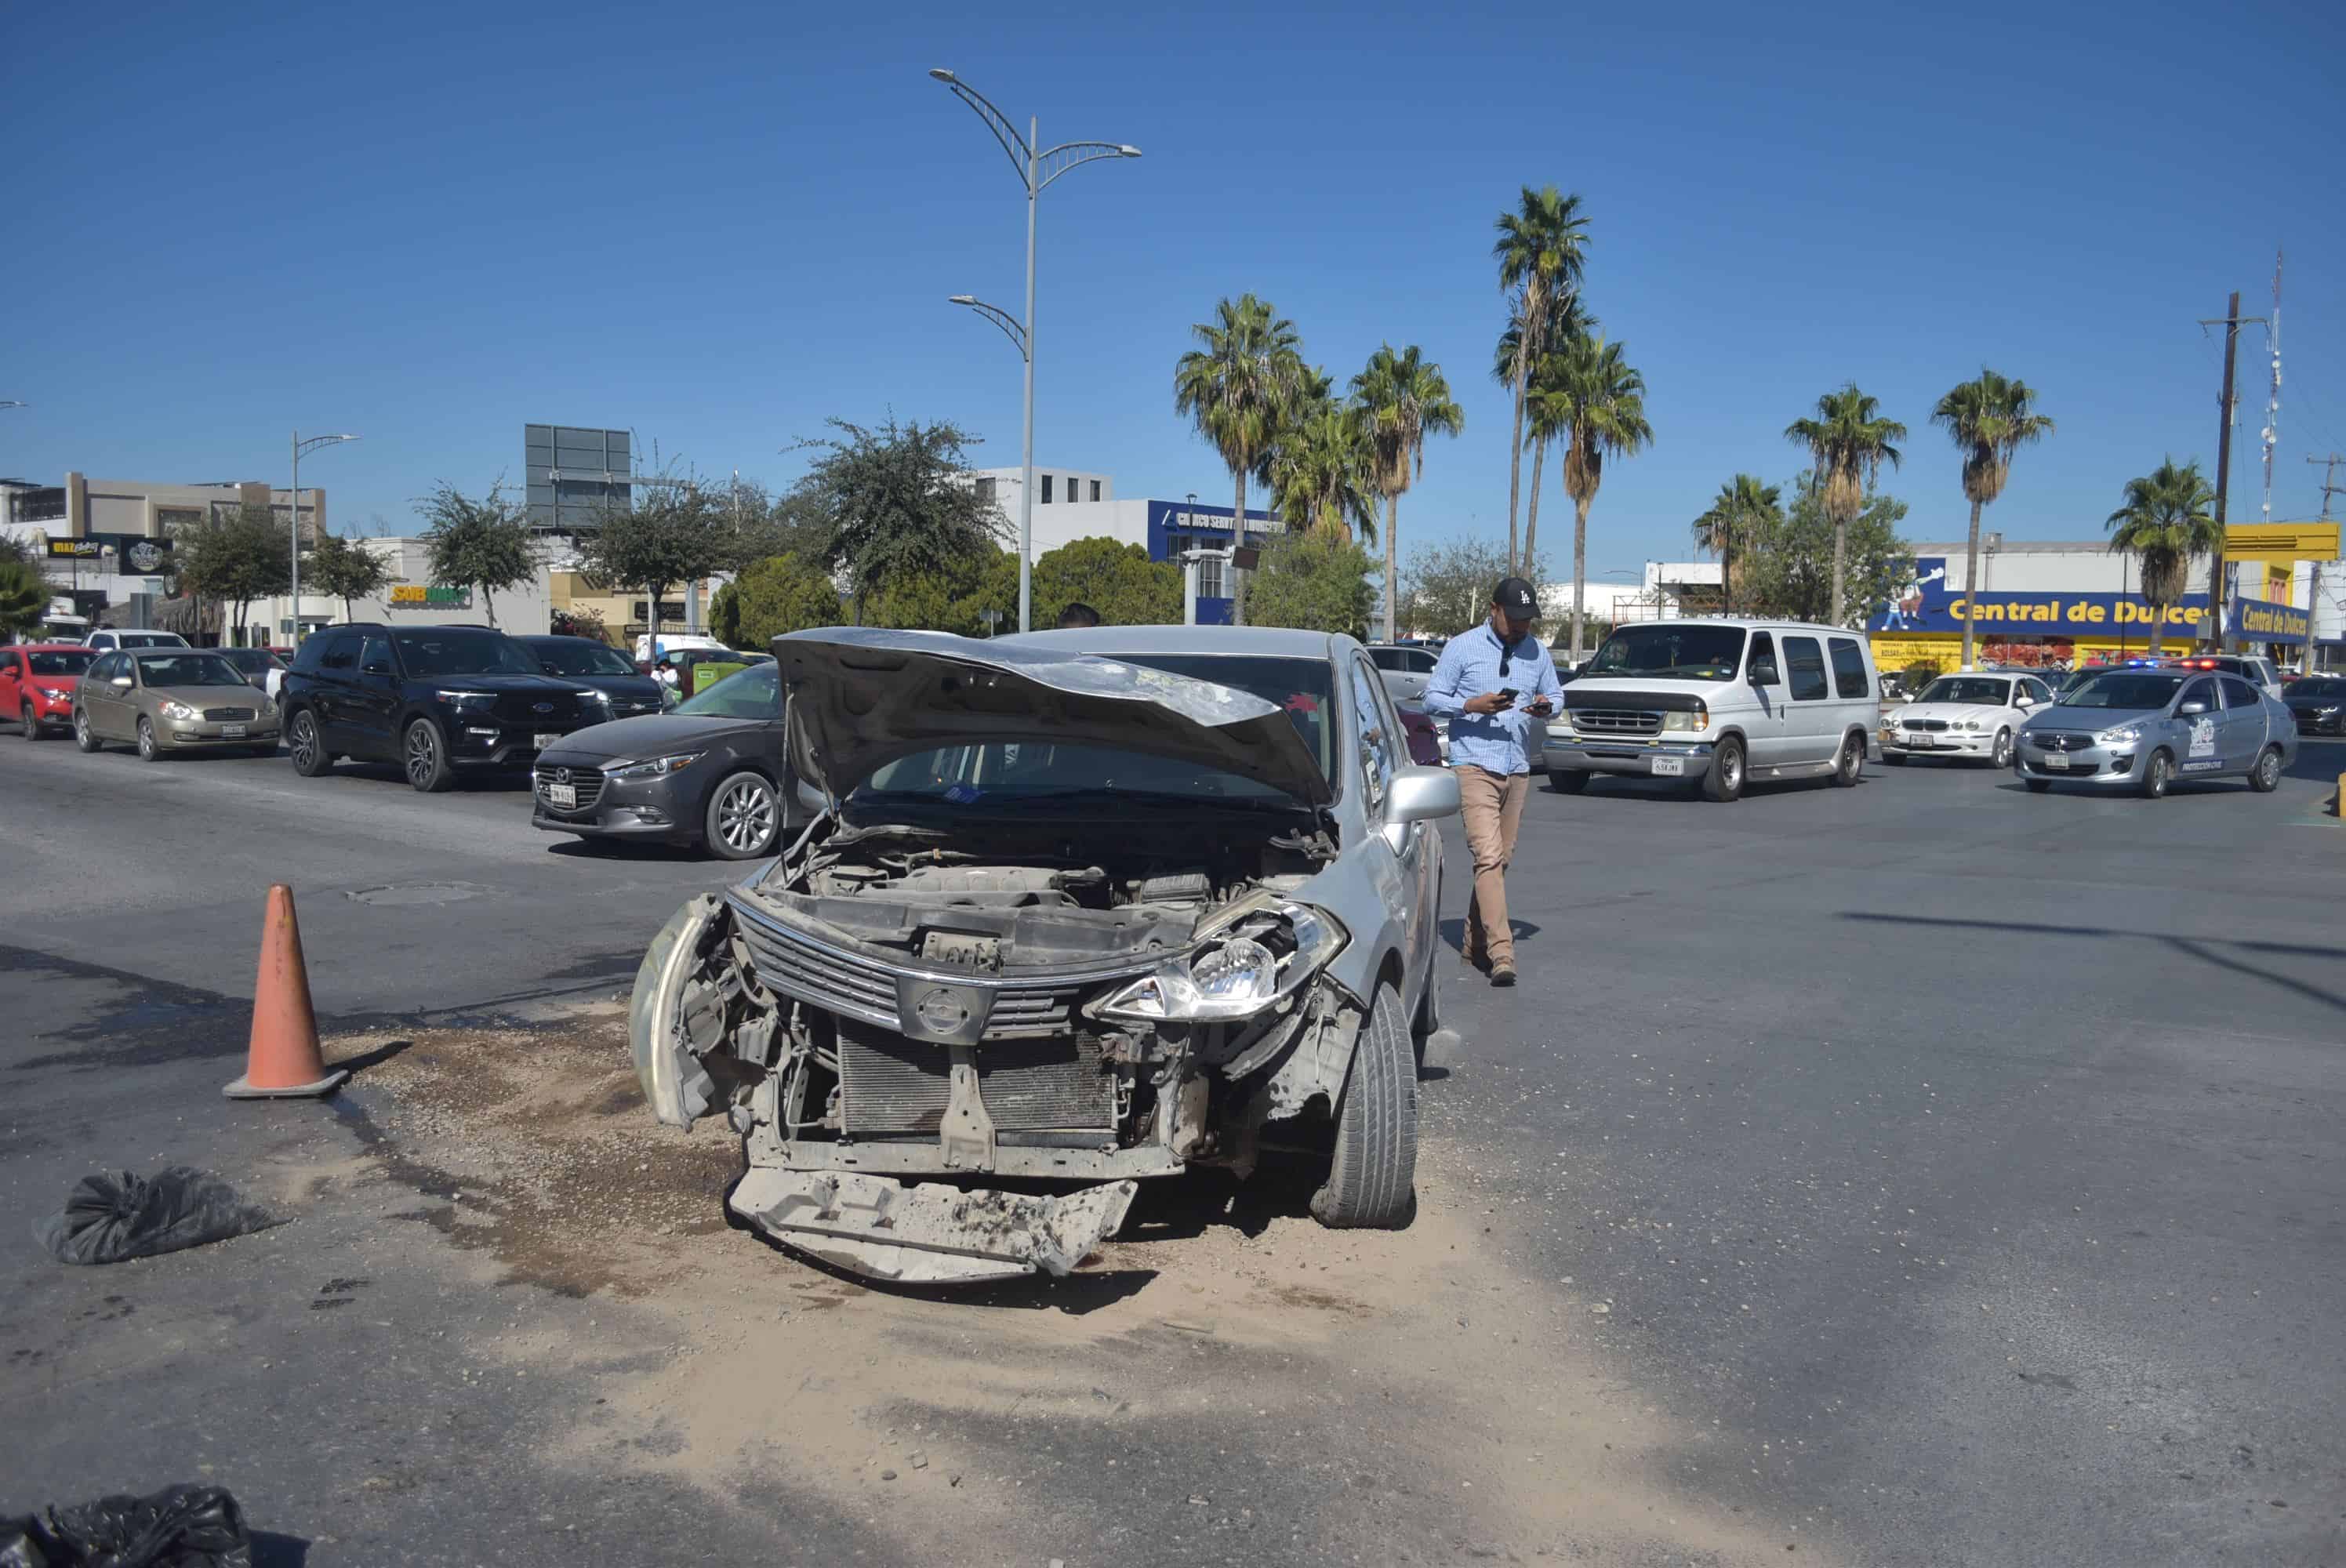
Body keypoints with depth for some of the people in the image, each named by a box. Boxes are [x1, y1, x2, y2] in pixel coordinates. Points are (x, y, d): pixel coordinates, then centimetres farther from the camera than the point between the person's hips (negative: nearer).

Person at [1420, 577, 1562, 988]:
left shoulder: (1537, 652, 12)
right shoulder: (1462, 648, -1)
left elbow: (1556, 695, 20)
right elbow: (1432, 698, 0)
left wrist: (1546, 706, -4)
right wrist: (1472, 705, -18)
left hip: (1518, 769, 6)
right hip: (1474, 765, -5)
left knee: (1501, 859, 9)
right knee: (1488, 856, -16)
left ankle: (1476, 944, 22)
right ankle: (1501, 954, -22)